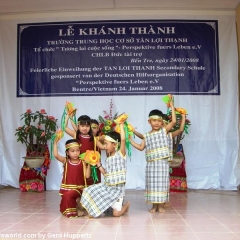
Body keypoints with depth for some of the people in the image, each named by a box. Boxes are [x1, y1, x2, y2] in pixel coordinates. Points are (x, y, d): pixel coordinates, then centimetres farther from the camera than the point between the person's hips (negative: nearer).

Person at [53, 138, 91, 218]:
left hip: (79, 188, -3)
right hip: (67, 188, 3)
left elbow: (87, 175, -8)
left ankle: (74, 210, -8)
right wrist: (55, 142, -18)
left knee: (68, 195, -28)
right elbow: (56, 155, -15)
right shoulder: (65, 161, 2)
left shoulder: (82, 162, -1)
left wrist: (89, 164, -17)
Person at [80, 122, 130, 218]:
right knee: (90, 192, -5)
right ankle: (94, 210, 15)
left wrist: (121, 125, -15)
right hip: (107, 186, 7)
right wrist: (99, 164, 4)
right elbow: (106, 173, 10)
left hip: (117, 188, -6)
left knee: (116, 214, -9)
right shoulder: (108, 159, 9)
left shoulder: (121, 153, -10)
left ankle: (126, 205, 22)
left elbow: (123, 139, -23)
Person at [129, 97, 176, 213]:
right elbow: (141, 147, 11)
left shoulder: (164, 130, 1)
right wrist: (130, 139, 8)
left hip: (162, 163, -2)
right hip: (151, 164, 2)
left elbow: (173, 121, -9)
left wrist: (172, 106, -11)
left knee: (162, 183, 3)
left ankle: (161, 205, 15)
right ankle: (154, 205, 18)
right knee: (152, 184, 6)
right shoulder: (147, 136, 9)